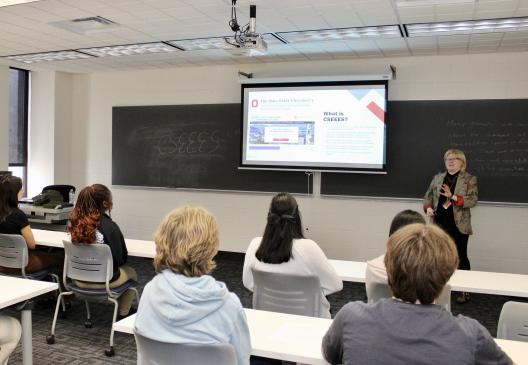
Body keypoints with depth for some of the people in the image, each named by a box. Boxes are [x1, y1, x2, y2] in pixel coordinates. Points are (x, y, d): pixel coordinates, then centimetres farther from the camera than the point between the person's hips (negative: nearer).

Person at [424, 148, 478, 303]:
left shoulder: (469, 179, -2)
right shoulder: (437, 178, 11)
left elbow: (473, 200, -11)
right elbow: (428, 195, 14)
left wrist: (453, 197, -22)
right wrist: (428, 208, -6)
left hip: (459, 225, -4)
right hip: (440, 224, 4)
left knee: (461, 257, 1)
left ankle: (465, 291, 11)